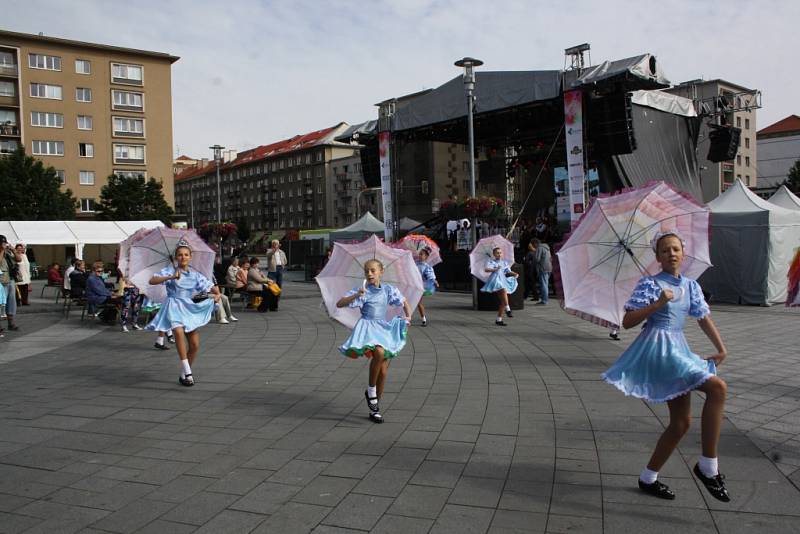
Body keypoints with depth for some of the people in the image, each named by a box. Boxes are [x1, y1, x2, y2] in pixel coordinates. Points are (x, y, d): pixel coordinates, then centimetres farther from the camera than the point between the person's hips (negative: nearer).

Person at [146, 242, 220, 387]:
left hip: (190, 309, 4)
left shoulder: (195, 275, 9)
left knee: (195, 345, -3)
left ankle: (184, 375, 19)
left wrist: (217, 293, -15)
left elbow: (210, 286, 8)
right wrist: (171, 277, -25)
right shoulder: (170, 270, 0)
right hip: (174, 308, -4)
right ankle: (187, 371, -29)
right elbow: (152, 281, -12)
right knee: (179, 331, -34)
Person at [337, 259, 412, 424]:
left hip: (384, 329, 4)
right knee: (379, 352, -35)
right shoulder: (361, 291, -2)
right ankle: (370, 391, -12)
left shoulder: (388, 290, 7)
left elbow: (404, 302, 19)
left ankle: (374, 409, 18)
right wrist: (356, 295, -24)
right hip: (367, 328, -4)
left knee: (383, 371, 1)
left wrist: (408, 317, 1)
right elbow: (339, 304, -10)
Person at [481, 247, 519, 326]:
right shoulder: (491, 262, 0)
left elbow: (509, 272, 14)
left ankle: (499, 319, 11)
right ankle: (507, 309, -28)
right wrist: (495, 269, -33)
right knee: (503, 290, -36)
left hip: (503, 280, 6)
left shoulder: (505, 263, 17)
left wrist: (514, 274, -7)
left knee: (503, 301, 2)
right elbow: (486, 269, -17)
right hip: (496, 280, -6)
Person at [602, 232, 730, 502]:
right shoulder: (650, 283, -6)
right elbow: (627, 322, -11)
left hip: (677, 349, 8)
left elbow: (704, 318, 19)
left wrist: (721, 347, 9)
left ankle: (648, 478, 22)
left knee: (681, 422, 9)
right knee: (717, 388, -22)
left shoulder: (691, 286, 13)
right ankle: (708, 466, -12)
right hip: (657, 347, -8)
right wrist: (658, 304, -20)